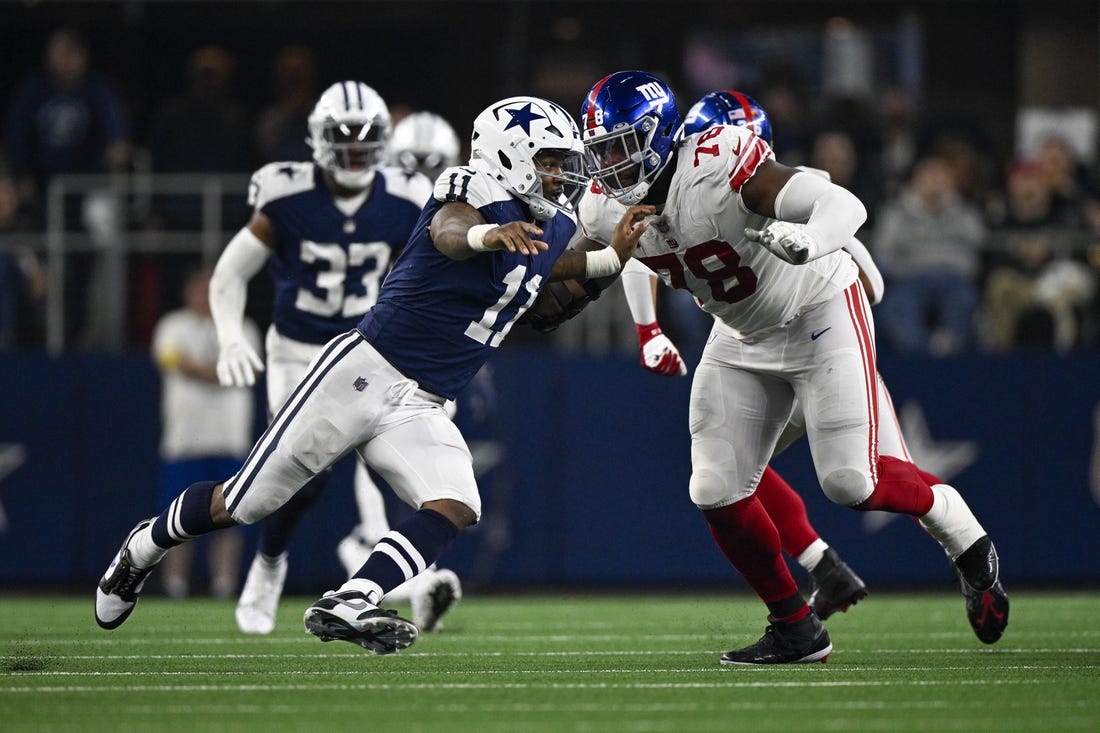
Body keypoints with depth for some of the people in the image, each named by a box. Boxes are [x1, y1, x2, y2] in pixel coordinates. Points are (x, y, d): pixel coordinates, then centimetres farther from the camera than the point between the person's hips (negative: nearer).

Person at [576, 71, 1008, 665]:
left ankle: (965, 541, 13)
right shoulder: (605, 209, -11)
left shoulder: (717, 169, -31)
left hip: (818, 312, -7)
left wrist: (808, 241, -58)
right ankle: (795, 630, 13)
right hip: (744, 337, 7)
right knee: (717, 492, -3)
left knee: (850, 481, -15)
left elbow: (844, 205, -38)